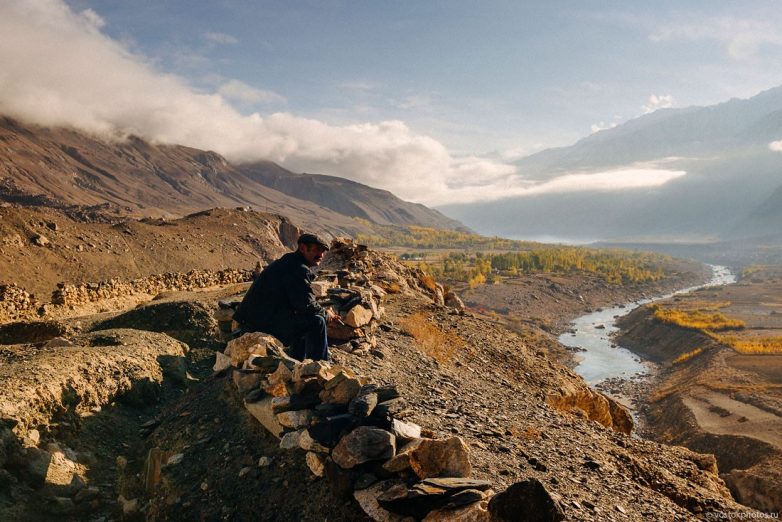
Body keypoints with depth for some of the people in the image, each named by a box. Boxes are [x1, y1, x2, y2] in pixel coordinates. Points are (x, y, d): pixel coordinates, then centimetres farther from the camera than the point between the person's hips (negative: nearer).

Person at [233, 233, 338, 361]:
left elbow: (299, 302, 25)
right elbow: (306, 305, -21)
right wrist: (326, 314, -2)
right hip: (264, 323, -11)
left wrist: (322, 311, 15)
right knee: (317, 322, -14)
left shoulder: (289, 262, 19)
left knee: (304, 322, 28)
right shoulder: (299, 269, -15)